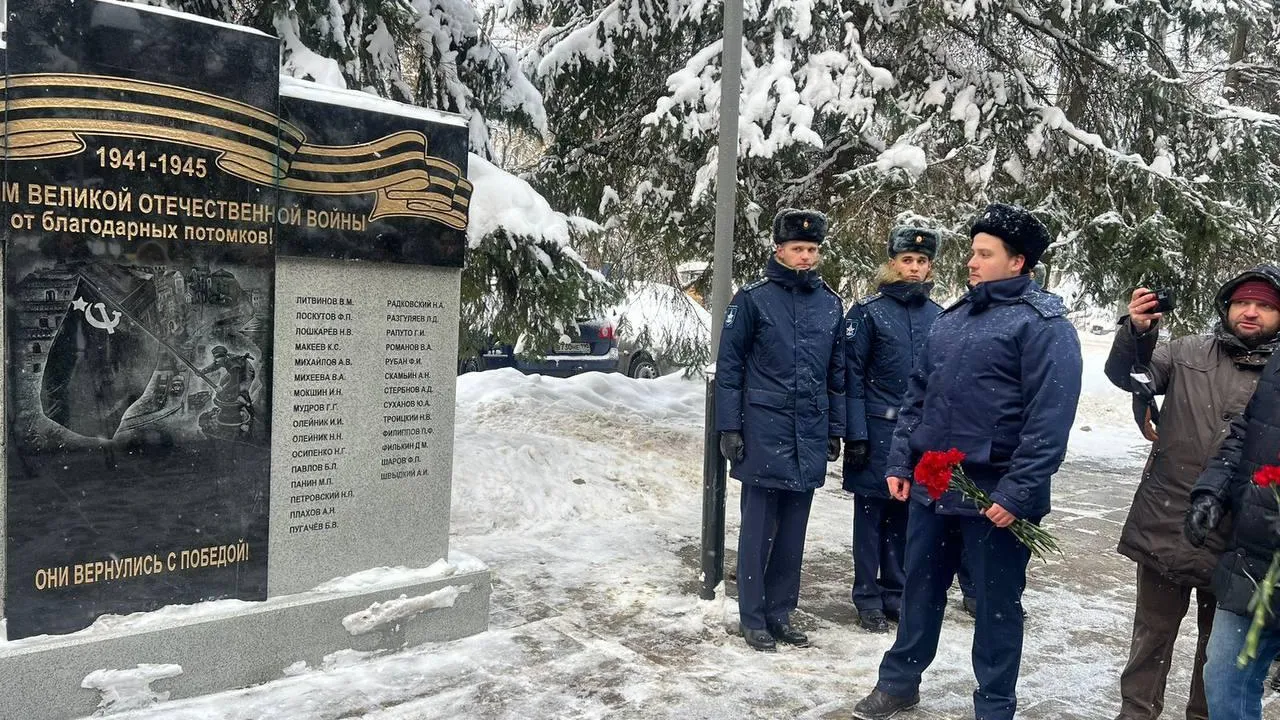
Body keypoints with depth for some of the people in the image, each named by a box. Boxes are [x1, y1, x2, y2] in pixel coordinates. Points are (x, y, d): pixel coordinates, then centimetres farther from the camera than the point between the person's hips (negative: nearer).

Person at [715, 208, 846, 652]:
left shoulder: (831, 304, 9)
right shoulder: (753, 300, -5)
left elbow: (838, 373, 14)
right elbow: (729, 367, -4)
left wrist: (835, 429, 12)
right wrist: (729, 427, -8)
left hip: (811, 438, 4)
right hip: (765, 434, -4)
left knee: (793, 533, 12)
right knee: (758, 531, 4)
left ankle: (781, 614, 24)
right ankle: (753, 619, 16)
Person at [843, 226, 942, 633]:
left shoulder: (936, 315, 7)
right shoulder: (868, 311, -5)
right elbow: (851, 376, -7)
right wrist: (855, 434, -11)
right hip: (878, 429, -4)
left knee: (905, 514, 11)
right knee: (871, 512, 4)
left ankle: (895, 592, 25)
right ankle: (868, 598, 16)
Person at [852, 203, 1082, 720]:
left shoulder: (1043, 325, -10)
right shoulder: (951, 319, 12)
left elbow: (1049, 419, -17)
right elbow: (919, 395, 14)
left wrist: (1017, 493, -21)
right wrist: (900, 462, 8)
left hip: (994, 497, -6)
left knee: (996, 605, 9)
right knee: (920, 590, 18)